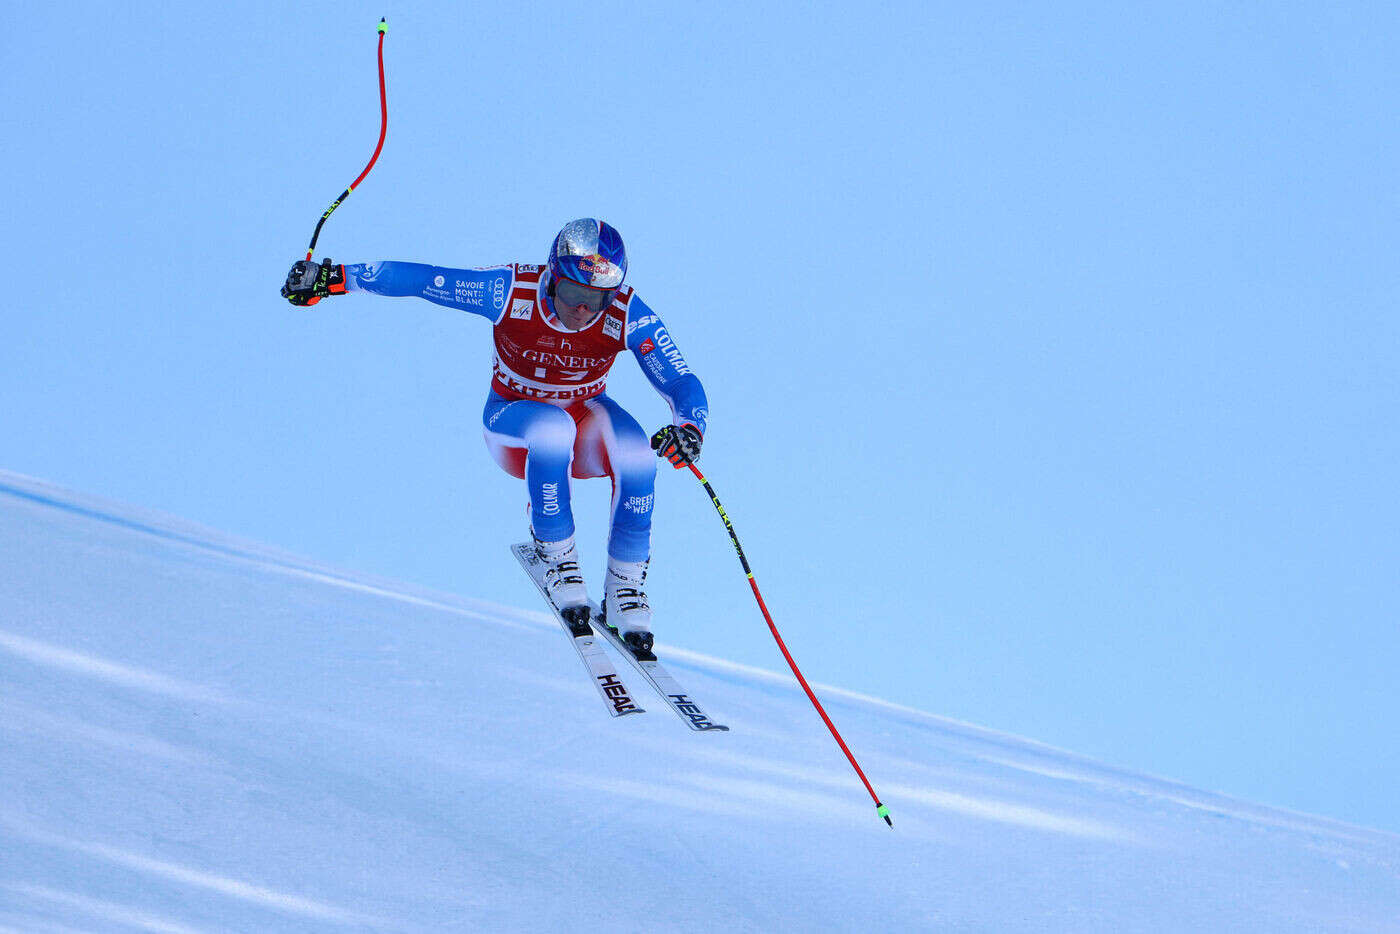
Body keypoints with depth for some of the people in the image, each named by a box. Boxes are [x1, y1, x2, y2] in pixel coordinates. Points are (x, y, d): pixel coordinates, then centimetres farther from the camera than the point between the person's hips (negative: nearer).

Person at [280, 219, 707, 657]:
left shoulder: (628, 315, -24)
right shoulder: (511, 291, -27)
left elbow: (683, 384, -25)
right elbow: (420, 278, -20)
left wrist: (688, 427, -47)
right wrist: (334, 277, -23)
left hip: (584, 414, 2)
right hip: (513, 422, -1)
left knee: (635, 450, -33)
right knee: (552, 430, -39)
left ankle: (626, 583, -16)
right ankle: (556, 555, -18)